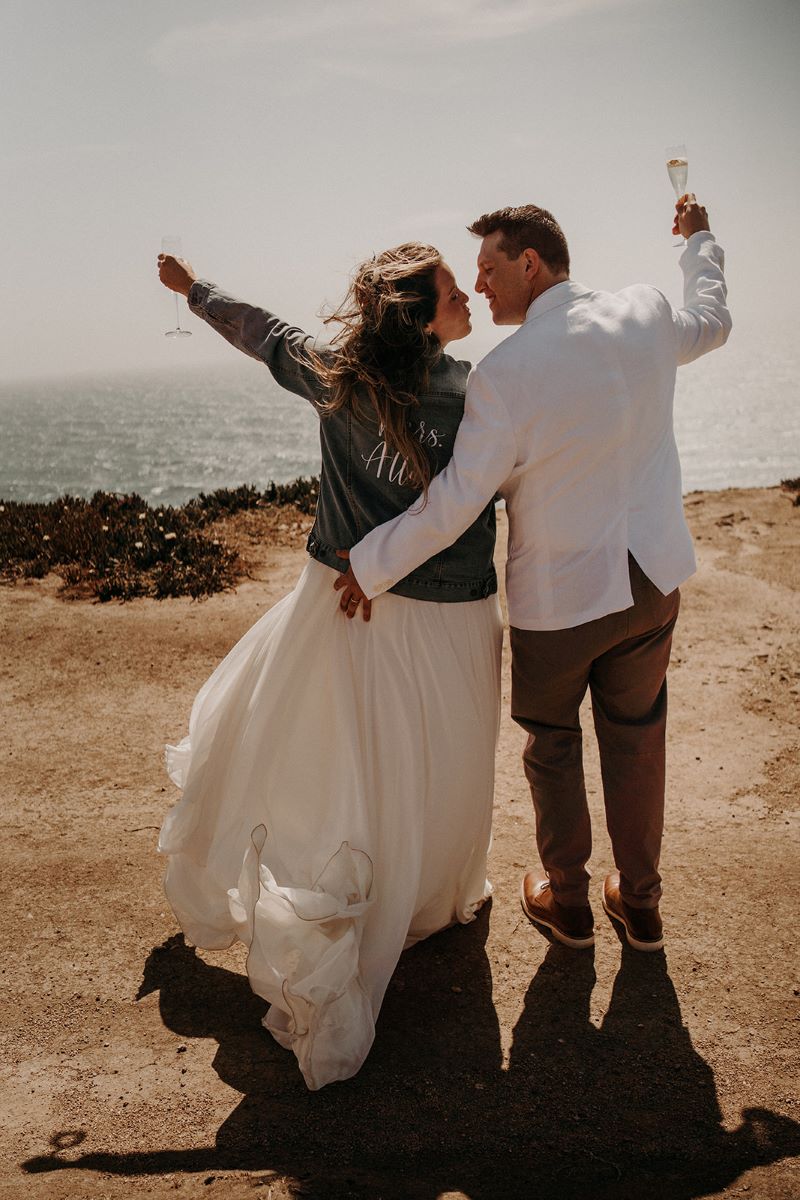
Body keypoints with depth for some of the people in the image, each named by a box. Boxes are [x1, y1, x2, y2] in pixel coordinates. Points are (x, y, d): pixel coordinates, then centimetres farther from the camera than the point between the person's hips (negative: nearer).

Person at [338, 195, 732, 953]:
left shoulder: (506, 372, -21)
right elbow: (710, 323, 21)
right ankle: (639, 905, 34)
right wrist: (699, 241, 38)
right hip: (651, 578, 5)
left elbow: (457, 502, -21)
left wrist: (370, 564, -10)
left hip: (557, 593, -5)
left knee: (552, 745, 17)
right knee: (636, 739, 18)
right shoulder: (644, 315, -3)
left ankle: (567, 902, 33)